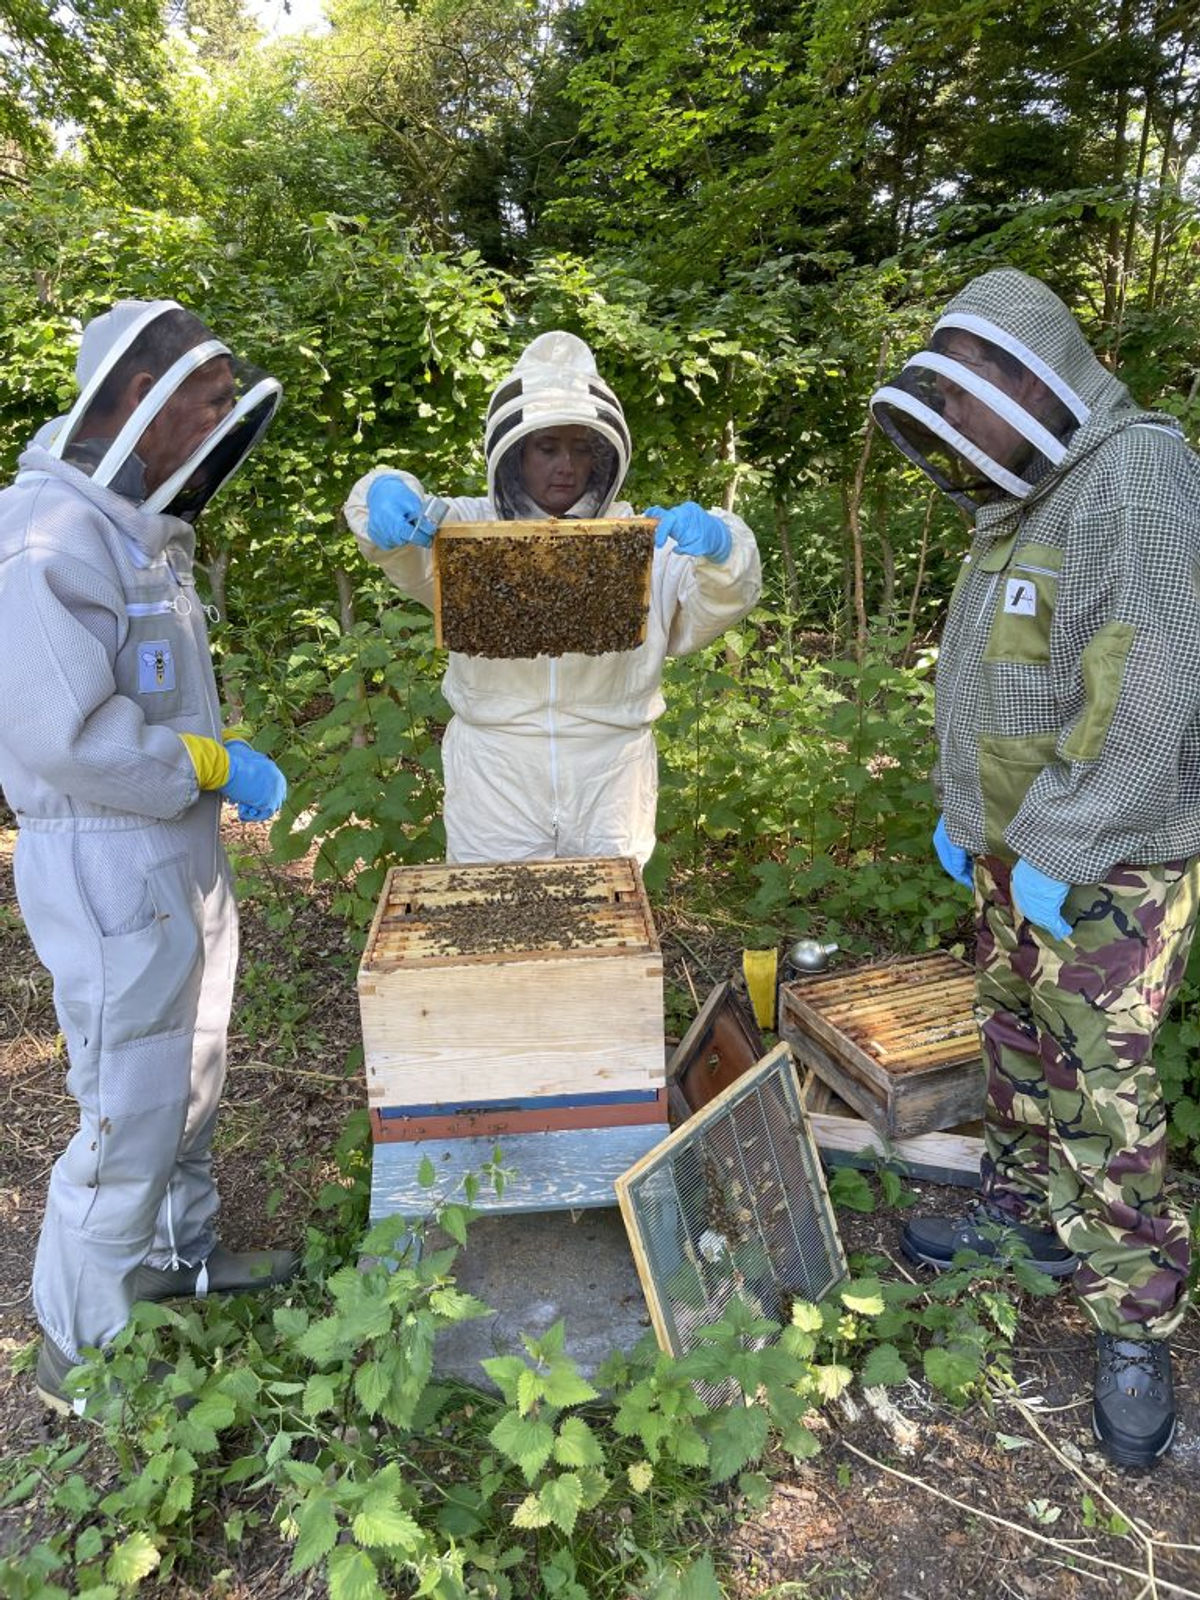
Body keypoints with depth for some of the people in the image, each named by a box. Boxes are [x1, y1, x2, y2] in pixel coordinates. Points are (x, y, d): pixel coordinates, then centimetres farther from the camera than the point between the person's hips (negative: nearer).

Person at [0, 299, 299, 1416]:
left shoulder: (142, 529, 11)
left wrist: (219, 759, 7)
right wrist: (211, 767, -18)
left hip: (179, 853, 10)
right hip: (107, 868, -10)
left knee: (191, 1071, 22)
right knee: (132, 1112, 2)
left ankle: (177, 1252, 43)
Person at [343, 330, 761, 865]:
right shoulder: (472, 527, 4)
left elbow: (718, 604, -5)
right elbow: (411, 559, -13)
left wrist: (719, 547, -28)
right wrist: (384, 495, -36)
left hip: (609, 781, 1)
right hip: (495, 778, -1)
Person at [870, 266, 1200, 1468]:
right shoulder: (1020, 509, 12)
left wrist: (1059, 856, -22)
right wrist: (962, 811, 16)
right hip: (1012, 852, 9)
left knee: (1102, 1095, 0)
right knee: (1015, 1044, 19)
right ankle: (1023, 1210, 39)